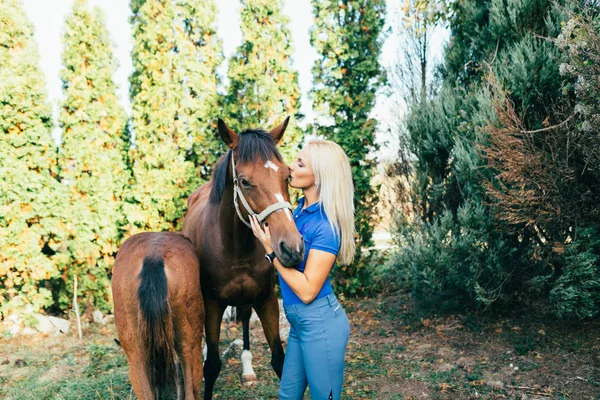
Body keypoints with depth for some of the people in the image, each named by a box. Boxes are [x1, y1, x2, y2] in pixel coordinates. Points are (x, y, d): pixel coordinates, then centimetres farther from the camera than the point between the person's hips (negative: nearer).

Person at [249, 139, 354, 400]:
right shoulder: (301, 209, 3)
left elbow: (307, 291, -23)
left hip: (320, 323, -9)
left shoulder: (326, 224, -22)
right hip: (299, 321, 9)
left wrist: (270, 249, -22)